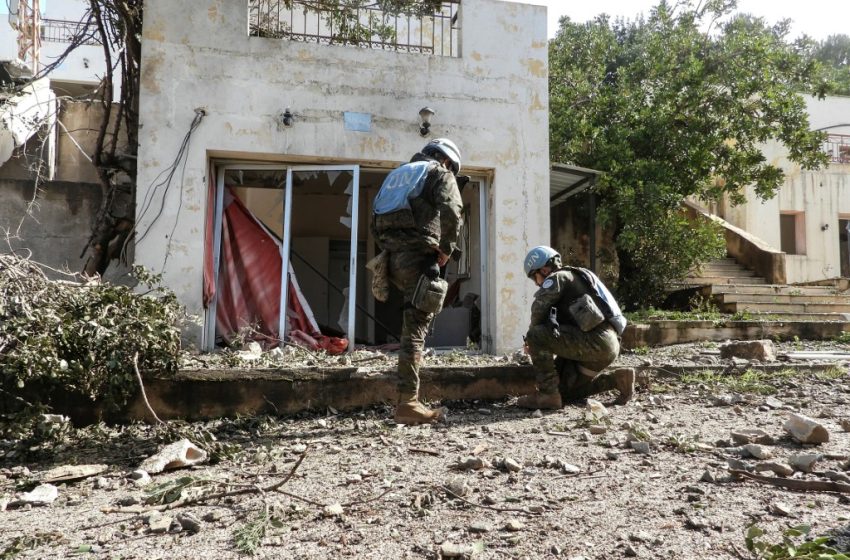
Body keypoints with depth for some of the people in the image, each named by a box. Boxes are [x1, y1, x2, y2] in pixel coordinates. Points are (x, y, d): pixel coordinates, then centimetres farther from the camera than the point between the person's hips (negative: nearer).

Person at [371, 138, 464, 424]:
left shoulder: (397, 174, 29)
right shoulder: (440, 174, 7)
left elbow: (376, 221, 25)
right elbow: (450, 211, -14)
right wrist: (446, 249, -3)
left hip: (392, 258, 7)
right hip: (417, 258, -7)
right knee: (415, 329, -7)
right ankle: (407, 403, -7)